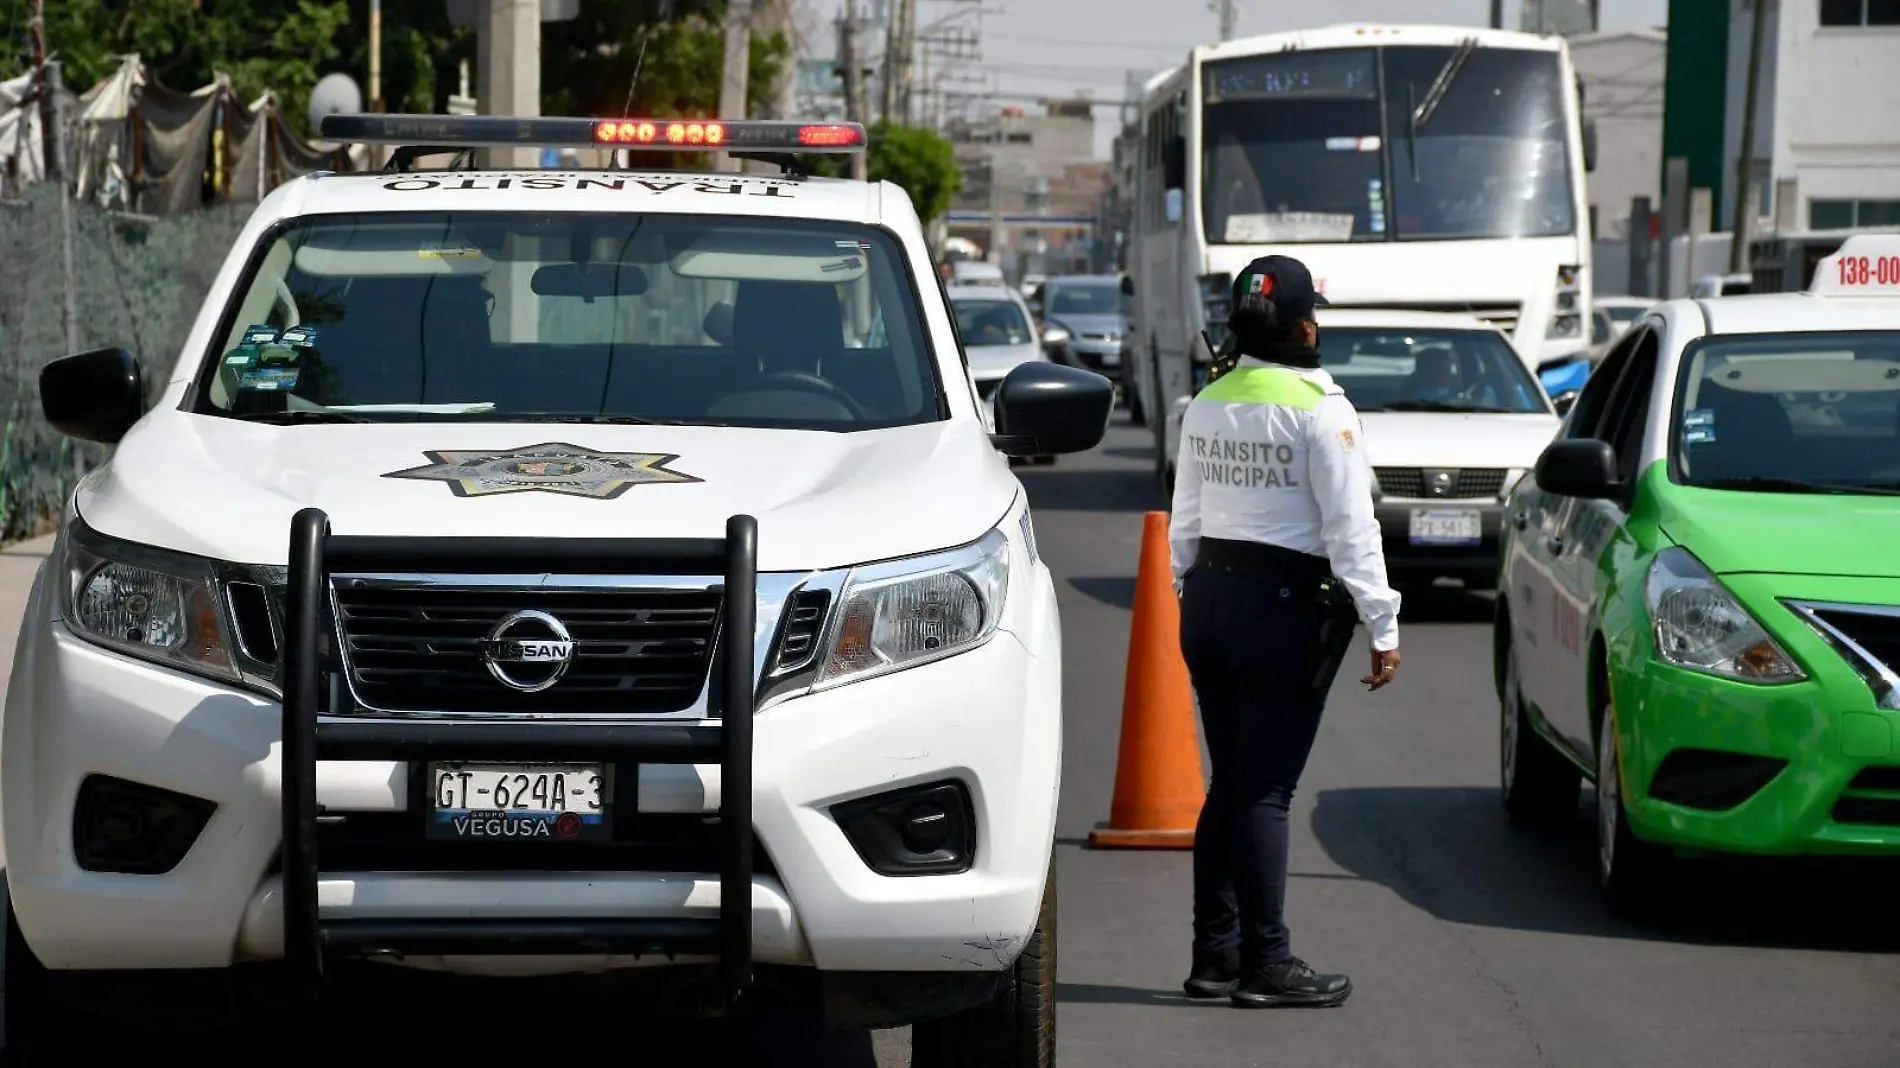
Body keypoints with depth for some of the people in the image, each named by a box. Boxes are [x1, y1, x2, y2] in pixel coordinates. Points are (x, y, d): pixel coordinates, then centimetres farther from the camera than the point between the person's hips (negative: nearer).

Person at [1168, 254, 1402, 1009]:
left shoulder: (1208, 405, 8)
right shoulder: (1318, 409, -13)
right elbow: (1350, 528, -13)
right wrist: (1382, 626, -9)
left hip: (1210, 600, 7)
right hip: (1285, 607, -7)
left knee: (1230, 784, 13)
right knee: (1264, 791, -5)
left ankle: (1215, 954, 16)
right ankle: (1266, 964, -2)